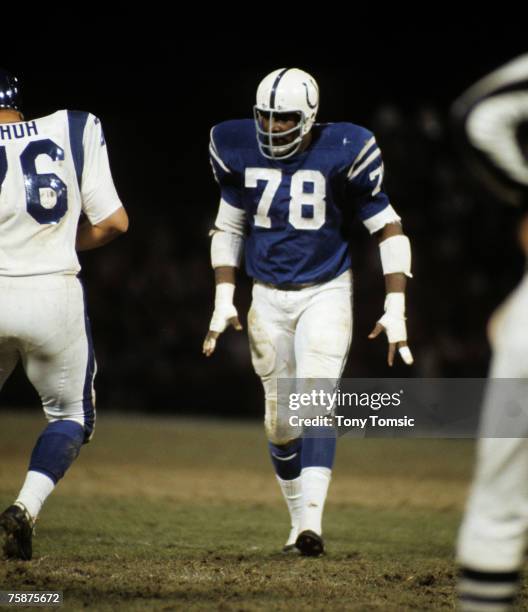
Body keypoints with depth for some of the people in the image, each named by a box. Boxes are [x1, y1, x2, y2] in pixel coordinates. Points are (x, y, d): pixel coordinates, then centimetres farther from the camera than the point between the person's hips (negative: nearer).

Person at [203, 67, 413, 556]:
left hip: (326, 294, -4)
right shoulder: (240, 152, -4)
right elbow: (229, 228, 11)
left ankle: (313, 523, -24)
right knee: (281, 420, 7)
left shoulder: (341, 154, -14)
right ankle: (299, 521, 19)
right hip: (269, 297, 4)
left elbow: (389, 230, -6)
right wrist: (224, 300, 5)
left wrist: (396, 310, -10)